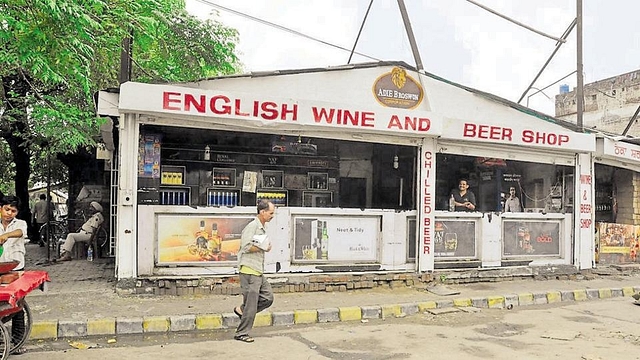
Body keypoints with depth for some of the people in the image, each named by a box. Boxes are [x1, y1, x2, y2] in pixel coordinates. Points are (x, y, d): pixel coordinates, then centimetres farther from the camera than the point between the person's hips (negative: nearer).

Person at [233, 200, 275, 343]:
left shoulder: (262, 228, 18)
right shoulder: (252, 226, -13)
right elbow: (246, 246, -22)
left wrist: (265, 247, 12)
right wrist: (264, 248, -14)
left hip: (259, 271, 9)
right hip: (249, 270, -9)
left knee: (268, 298, 9)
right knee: (251, 304, -3)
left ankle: (241, 310, 21)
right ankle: (241, 334, 9)